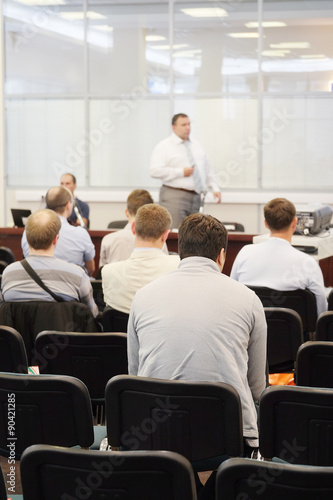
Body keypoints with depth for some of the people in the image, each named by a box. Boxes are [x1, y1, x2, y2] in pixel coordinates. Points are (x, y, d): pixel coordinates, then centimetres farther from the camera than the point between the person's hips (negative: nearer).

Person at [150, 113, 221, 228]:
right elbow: (155, 171, -13)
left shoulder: (197, 146, 18)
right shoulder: (164, 147, -2)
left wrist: (215, 188, 8)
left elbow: (208, 170, 21)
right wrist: (181, 172, -17)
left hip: (197, 196, 6)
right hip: (174, 197, -6)